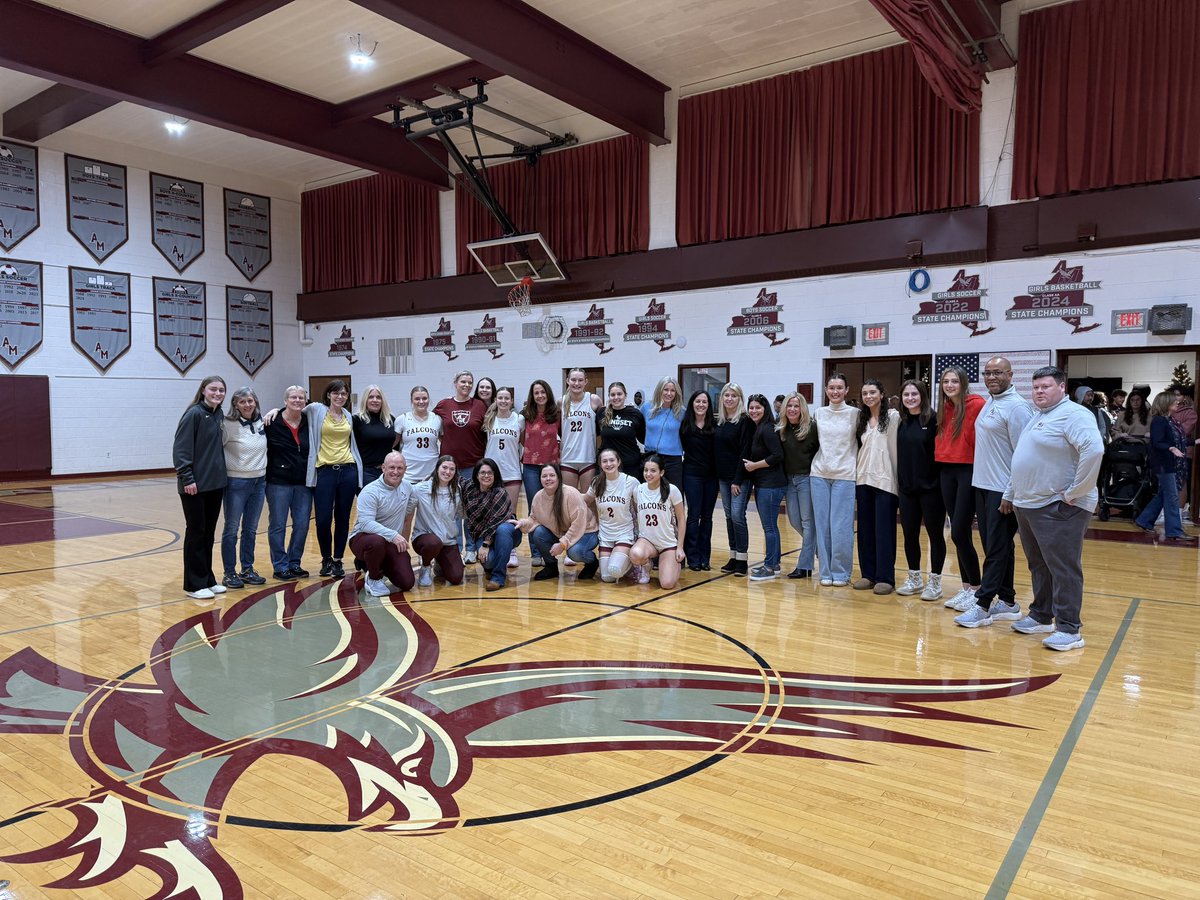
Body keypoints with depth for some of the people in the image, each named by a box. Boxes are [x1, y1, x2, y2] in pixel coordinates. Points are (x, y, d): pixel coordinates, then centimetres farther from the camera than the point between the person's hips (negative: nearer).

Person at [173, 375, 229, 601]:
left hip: (215, 484, 7)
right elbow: (181, 448, -15)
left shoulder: (219, 415, 9)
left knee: (209, 533, 13)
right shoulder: (194, 414, -11)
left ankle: (207, 579, 23)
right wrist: (187, 478, -19)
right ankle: (194, 584, 10)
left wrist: (222, 474, 12)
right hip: (195, 485, -7)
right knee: (195, 533, 1)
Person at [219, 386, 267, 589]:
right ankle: (229, 573, 13)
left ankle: (247, 570, 23)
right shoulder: (228, 425, -12)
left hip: (259, 481, 5)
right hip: (236, 482, -5)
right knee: (231, 529, 4)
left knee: (251, 529, 13)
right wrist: (222, 472, -14)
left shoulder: (262, 422, 5)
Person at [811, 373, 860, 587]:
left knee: (841, 526, -4)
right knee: (822, 524, 4)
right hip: (819, 474, 3)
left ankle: (840, 572, 8)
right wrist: (819, 461, 12)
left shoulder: (855, 414, -1)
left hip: (844, 475, -3)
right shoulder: (818, 413, 8)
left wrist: (858, 469, 0)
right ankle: (826, 571, 13)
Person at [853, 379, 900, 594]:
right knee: (865, 529, 8)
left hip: (885, 479, -6)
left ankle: (885, 578, 3)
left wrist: (898, 476, -11)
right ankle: (868, 574, 15)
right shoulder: (862, 419, 15)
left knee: (884, 530, -3)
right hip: (863, 479, 6)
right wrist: (858, 472, 10)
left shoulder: (893, 416, -4)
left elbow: (896, 447, -8)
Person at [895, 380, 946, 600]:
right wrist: (900, 481, 10)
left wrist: (942, 481, -16)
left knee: (935, 533, 5)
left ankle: (934, 581, 15)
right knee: (909, 534, 10)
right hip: (907, 488, 6)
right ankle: (914, 579, 24)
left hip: (930, 487, -6)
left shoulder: (933, 419, -10)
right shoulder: (901, 422, 8)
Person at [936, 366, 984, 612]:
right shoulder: (945, 409, 12)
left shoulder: (977, 405, -11)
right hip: (947, 472, 7)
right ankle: (965, 588, 19)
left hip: (969, 471, -7)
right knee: (961, 534, 12)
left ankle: (975, 590, 6)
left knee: (959, 534, -7)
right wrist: (941, 457, 5)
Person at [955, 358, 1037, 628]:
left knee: (997, 549, -3)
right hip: (982, 486, 9)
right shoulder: (989, 402, 14)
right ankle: (1007, 602, 22)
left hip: (1002, 491, -9)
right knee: (994, 547, 13)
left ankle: (983, 605, 0)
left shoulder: (1017, 407, -13)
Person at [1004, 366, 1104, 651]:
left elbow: (1094, 449, -28)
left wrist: (1075, 492, -24)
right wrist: (1010, 494, 20)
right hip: (1027, 505, 9)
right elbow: (1021, 459, 24)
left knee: (1063, 569, -6)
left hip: (1059, 508, -9)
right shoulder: (1036, 417, 18)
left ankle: (1069, 629, -1)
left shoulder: (1073, 414, -12)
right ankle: (1041, 617, 27)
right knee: (1039, 566, 16)